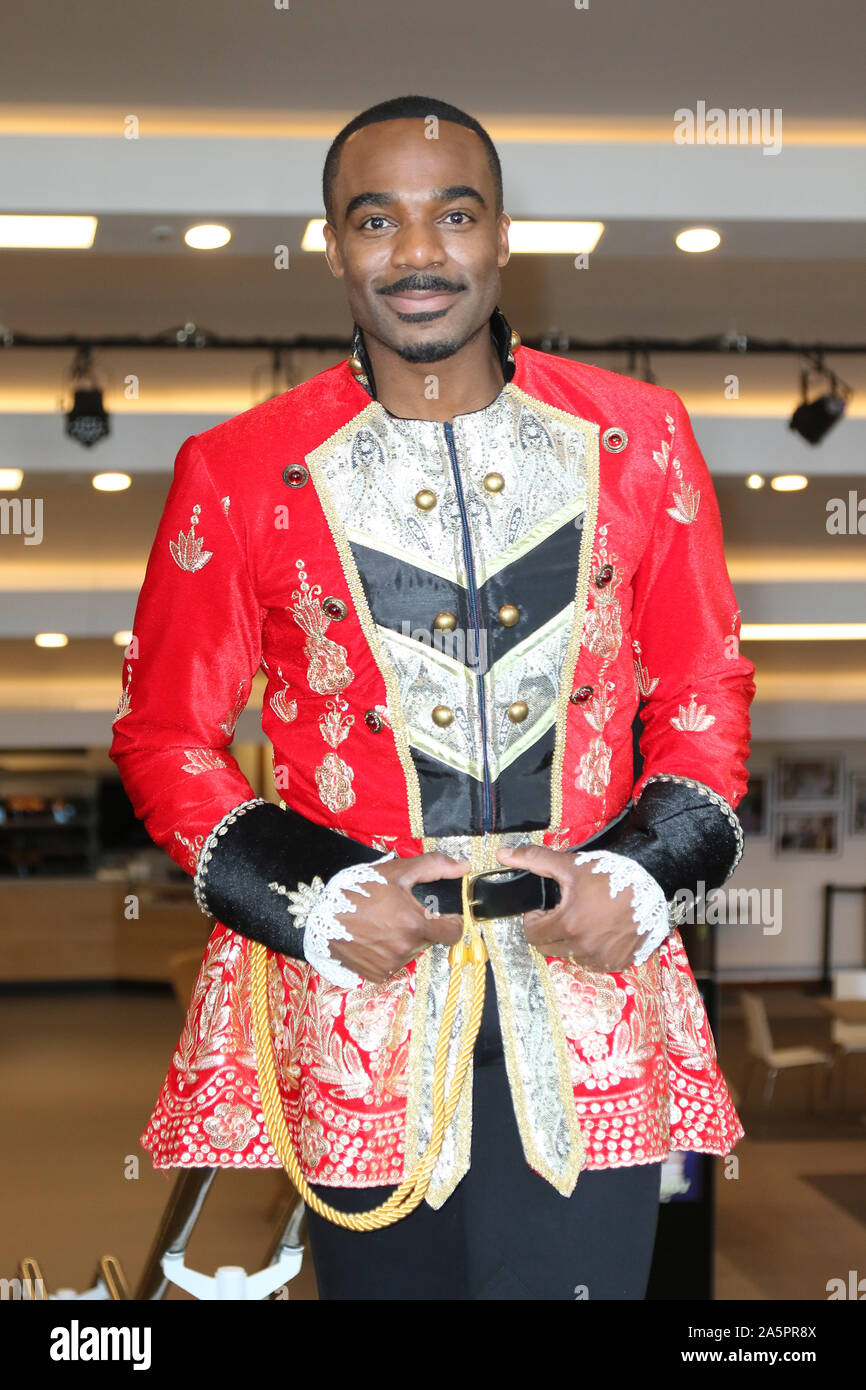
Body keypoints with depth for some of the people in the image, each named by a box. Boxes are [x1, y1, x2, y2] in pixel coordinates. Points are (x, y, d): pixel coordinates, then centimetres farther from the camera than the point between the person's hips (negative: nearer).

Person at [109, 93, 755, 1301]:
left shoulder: (638, 438, 3)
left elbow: (708, 691, 10)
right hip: (357, 999, 0)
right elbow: (164, 731, 5)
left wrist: (639, 875, -6)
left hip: (592, 989, 1)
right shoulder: (238, 474, -1)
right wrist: (308, 899, -9)